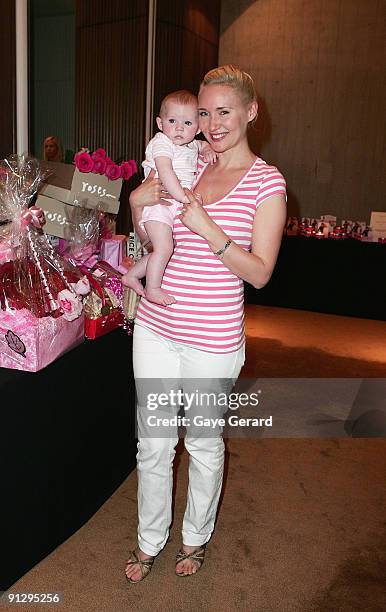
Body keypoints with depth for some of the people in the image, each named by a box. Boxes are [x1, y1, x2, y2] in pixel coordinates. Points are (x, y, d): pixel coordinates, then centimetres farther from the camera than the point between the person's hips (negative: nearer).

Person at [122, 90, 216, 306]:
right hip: (158, 202, -8)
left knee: (163, 250, 12)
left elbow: (205, 144, 38)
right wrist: (184, 197, -31)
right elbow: (165, 173, -23)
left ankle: (132, 275, 25)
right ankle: (152, 289, -2)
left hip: (178, 205, 9)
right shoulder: (161, 143, -10)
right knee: (164, 248, -17)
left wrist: (208, 150, 13)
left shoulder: (191, 145, 16)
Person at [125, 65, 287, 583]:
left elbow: (260, 272, -12)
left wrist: (207, 229, -23)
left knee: (204, 442, 15)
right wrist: (138, 204, -2)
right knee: (152, 443, 14)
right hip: (155, 327, 4)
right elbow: (152, 242, 17)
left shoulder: (266, 182, -6)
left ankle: (196, 536, 41)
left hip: (212, 337, -4)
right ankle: (150, 540, 38)